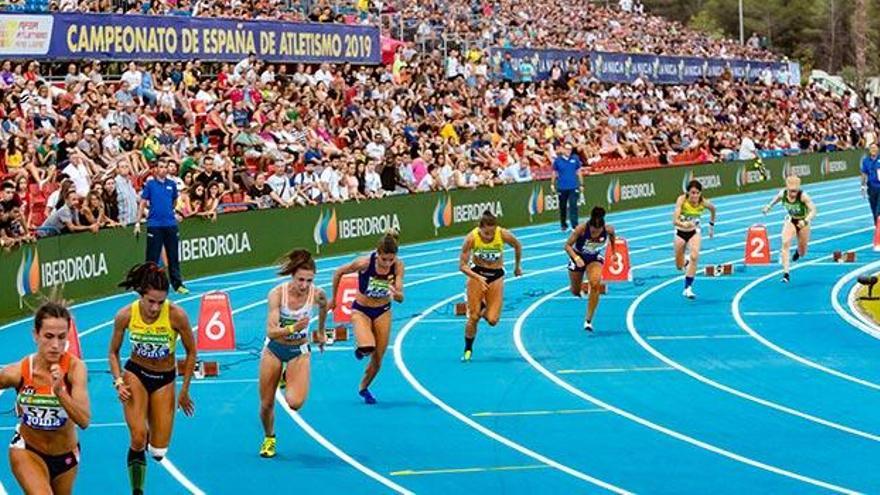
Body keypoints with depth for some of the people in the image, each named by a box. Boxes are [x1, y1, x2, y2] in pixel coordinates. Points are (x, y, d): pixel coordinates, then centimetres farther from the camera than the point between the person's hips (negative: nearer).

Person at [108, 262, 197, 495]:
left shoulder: (176, 315, -22)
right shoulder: (126, 315, -17)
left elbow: (191, 352, -6)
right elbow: (114, 353, 0)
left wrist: (184, 391, -1)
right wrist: (118, 382, -14)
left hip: (165, 380, 0)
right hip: (135, 374, 0)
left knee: (158, 452, -2)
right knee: (138, 440, -20)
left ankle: (151, 433, 35)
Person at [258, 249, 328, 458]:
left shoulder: (317, 294, -19)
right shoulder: (277, 293, -24)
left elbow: (323, 308, 8)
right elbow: (271, 331, -29)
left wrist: (321, 331, 22)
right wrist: (293, 328, -46)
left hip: (299, 351, 0)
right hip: (274, 349, 0)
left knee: (295, 403, -20)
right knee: (267, 404, 5)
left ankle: (289, 379, 16)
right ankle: (269, 439, 36)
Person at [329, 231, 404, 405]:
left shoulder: (398, 265, -20)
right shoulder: (364, 263, -27)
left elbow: (400, 298, -19)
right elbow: (339, 272, -10)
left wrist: (396, 294, -43)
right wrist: (333, 299, 0)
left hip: (383, 312, 3)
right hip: (361, 310, -3)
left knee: (377, 360, 8)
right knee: (367, 347, -30)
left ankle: (364, 388, 37)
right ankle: (360, 350, 9)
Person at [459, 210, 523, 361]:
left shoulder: (504, 235, -22)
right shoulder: (471, 238, -23)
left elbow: (518, 246, 2)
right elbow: (462, 265, -17)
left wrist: (517, 266, 15)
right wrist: (477, 277, -33)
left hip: (496, 275, 1)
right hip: (476, 273, -1)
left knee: (492, 320, -8)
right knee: (473, 317, -6)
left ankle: (484, 310, 28)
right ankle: (468, 350, 15)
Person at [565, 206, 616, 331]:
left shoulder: (608, 230, -27)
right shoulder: (581, 229, -33)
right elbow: (567, 245, -26)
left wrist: (613, 253, 6)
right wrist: (576, 258, -41)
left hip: (595, 259, 0)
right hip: (578, 258, 0)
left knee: (595, 285, -26)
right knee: (576, 292, 11)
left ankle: (588, 320, -17)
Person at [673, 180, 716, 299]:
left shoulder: (704, 203, -20)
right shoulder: (682, 200, -26)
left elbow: (713, 209, 5)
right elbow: (675, 221, -36)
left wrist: (712, 225, 16)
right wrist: (684, 224, -57)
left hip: (694, 232, 0)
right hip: (680, 232, 0)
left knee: (694, 256, -26)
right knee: (680, 266, 10)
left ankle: (688, 288, -20)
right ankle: (686, 262, 49)